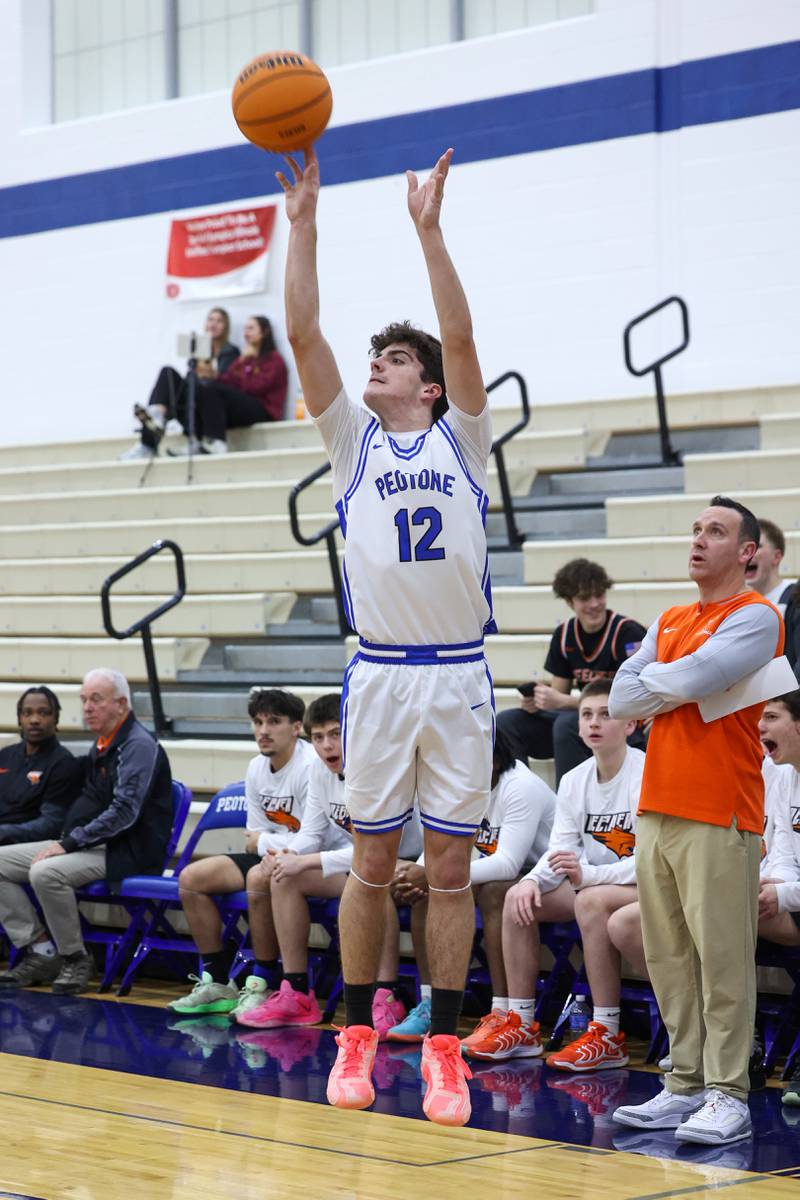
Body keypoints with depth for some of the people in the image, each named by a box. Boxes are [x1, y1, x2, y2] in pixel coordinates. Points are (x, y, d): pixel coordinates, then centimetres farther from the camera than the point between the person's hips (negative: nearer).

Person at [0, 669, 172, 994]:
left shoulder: (139, 745, -13)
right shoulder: (101, 745, 16)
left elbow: (124, 813, -22)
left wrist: (69, 843, -22)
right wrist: (65, 842, 11)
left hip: (128, 851, -10)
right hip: (92, 843, 10)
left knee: (46, 872, -33)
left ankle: (75, 958, -15)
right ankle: (41, 951, -2)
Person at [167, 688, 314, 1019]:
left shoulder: (311, 767, -22)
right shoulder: (257, 768, 5)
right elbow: (255, 835, 13)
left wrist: (263, 843, -10)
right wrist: (266, 848, -11)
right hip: (272, 855, 9)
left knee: (260, 877, -38)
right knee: (191, 877, -1)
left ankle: (263, 984, -23)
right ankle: (217, 982, 5)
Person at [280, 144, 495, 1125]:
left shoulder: (462, 438, 7)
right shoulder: (353, 439, 10)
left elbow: (461, 335, -7)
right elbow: (303, 334, 1)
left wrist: (428, 227, -12)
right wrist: (302, 223, -4)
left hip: (460, 676, -1)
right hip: (380, 675, 1)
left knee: (449, 867, 2)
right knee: (372, 862, 5)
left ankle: (444, 1048, 7)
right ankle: (356, 1037, 14)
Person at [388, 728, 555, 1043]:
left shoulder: (520, 787, -22)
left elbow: (508, 864, -32)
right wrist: (416, 874, -21)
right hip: (495, 874, 8)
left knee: (494, 891, -35)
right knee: (425, 889, -9)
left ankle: (502, 1014, -35)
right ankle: (431, 1005, -9)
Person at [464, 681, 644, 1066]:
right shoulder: (573, 781, 7)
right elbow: (561, 850, 4)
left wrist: (588, 874, -34)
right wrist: (533, 880, -19)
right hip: (593, 884, 7)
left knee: (592, 900, -35)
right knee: (520, 898, -9)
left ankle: (608, 1036, -30)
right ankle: (521, 1025, -6)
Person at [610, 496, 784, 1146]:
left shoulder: (755, 617, -4)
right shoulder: (670, 622, 20)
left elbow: (692, 679, -17)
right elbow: (621, 698, 11)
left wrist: (655, 679, 3)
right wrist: (679, 686, -3)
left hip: (719, 817, -7)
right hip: (657, 810, 7)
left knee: (722, 959, -7)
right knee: (669, 959, 8)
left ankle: (728, 1097, -5)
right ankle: (686, 1086, 14)